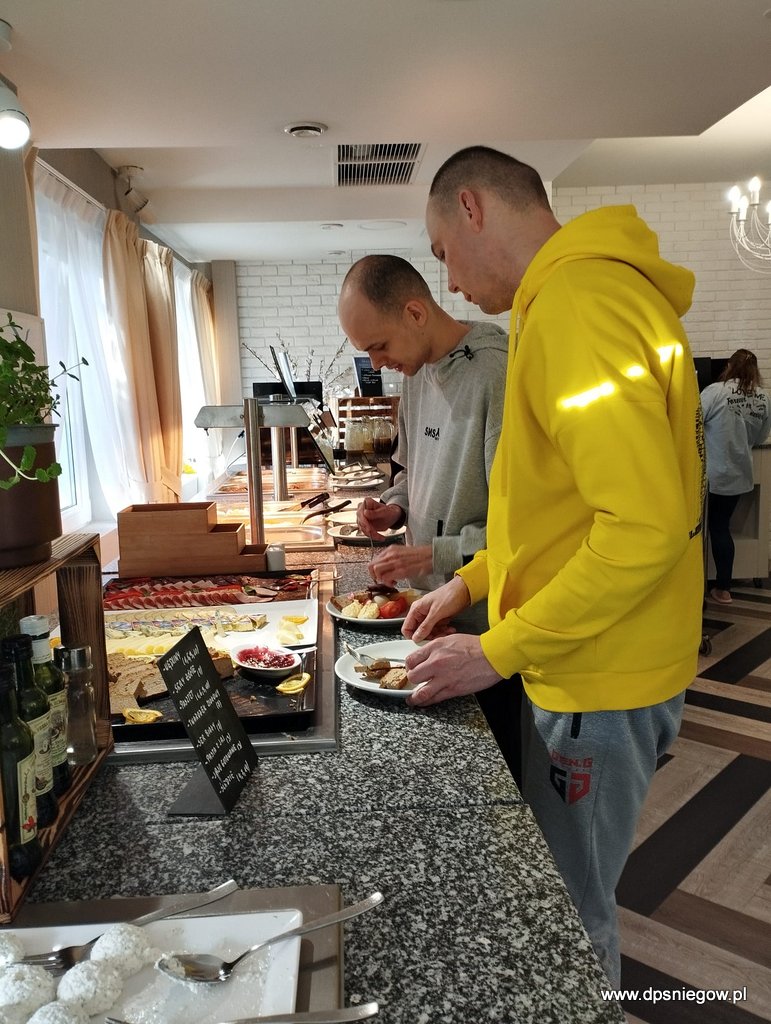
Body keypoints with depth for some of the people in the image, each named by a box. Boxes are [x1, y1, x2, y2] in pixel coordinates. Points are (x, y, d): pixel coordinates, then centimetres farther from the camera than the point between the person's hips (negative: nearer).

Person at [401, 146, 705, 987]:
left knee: (568, 913, 10)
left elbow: (644, 528, -28)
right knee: (553, 892, 24)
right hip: (581, 666, 9)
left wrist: (497, 653, -19)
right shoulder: (584, 293, 12)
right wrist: (473, 581, 13)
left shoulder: (580, 305, -21)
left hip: (602, 684, -9)